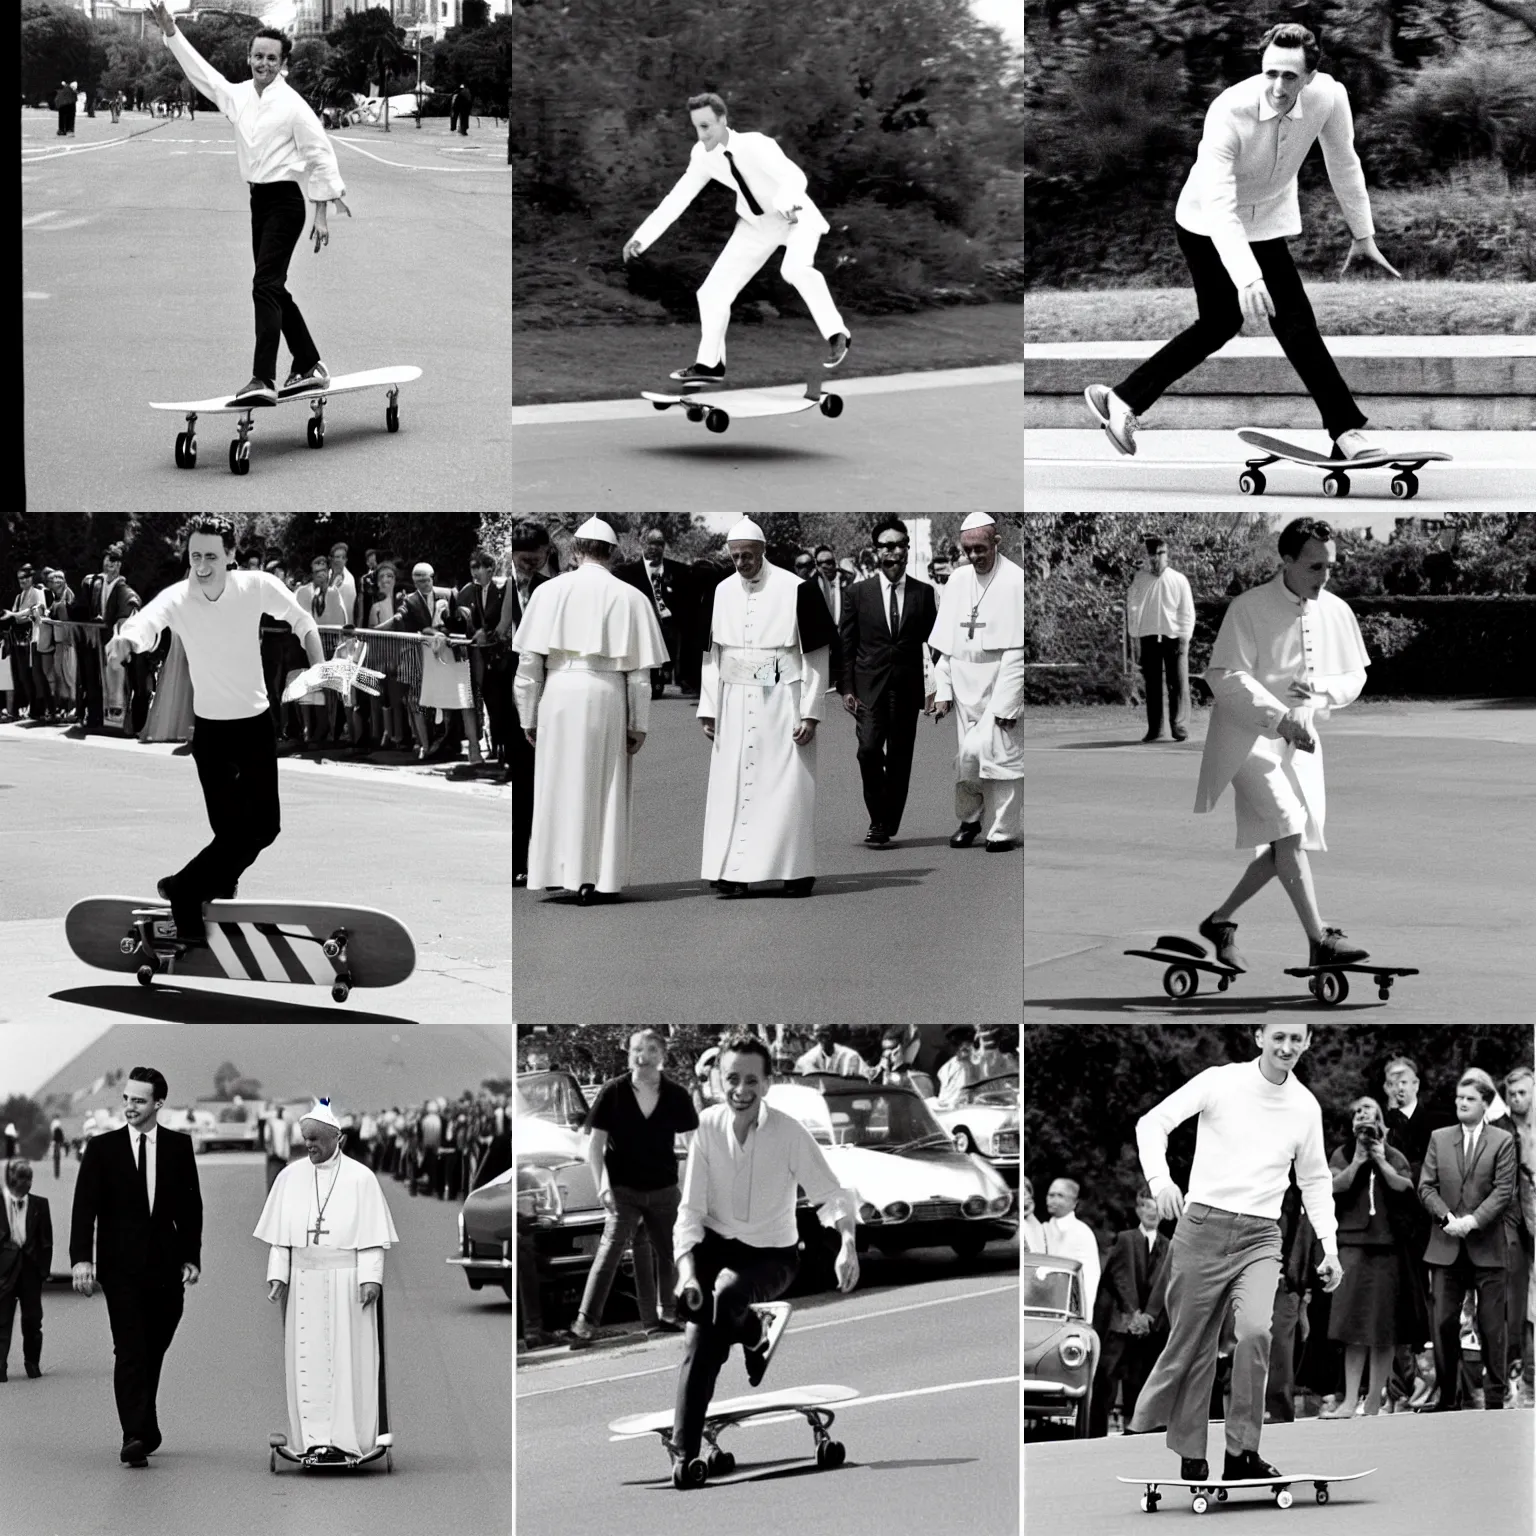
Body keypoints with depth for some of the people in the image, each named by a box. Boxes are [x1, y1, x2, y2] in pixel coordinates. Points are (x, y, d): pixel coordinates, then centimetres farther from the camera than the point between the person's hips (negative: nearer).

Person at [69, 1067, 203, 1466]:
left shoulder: (179, 1146, 6)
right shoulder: (102, 1148, 1)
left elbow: (190, 1206, 9)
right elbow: (85, 1207, -3)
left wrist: (191, 1257, 2)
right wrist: (81, 1259, -14)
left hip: (165, 1268, 2)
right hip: (121, 1268, -2)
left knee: (151, 1353, 9)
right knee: (130, 1352, -11)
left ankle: (143, 1429, 25)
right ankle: (136, 1436, -16)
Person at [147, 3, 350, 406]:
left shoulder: (292, 105, -11)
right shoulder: (238, 96, 7)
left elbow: (320, 156, -7)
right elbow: (201, 71, 17)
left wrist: (322, 213, -6)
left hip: (285, 201, -8)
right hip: (258, 200, 8)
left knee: (266, 286, -16)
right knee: (273, 290, 13)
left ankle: (263, 380, -23)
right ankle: (309, 368, 26)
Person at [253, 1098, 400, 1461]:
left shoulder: (360, 1178, -2)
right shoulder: (290, 1177, 6)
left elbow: (372, 1237, -5)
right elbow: (280, 1235, 6)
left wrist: (371, 1278, -13)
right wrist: (277, 1275, -3)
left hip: (346, 1281, -3)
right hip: (303, 1281, 3)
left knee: (348, 1356, -3)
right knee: (307, 1357, 0)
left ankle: (345, 1437, -1)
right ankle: (315, 1436, 1)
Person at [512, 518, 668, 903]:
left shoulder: (550, 591, 0)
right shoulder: (629, 598, 0)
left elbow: (529, 659, 0)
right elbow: (639, 670, -1)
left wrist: (528, 715, 6)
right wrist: (639, 724, 5)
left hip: (558, 697, 0)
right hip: (607, 698, 0)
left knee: (558, 785, 10)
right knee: (601, 789, 7)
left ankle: (554, 871, 11)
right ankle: (593, 876, 5)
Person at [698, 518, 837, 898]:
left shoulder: (795, 590, -8)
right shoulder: (723, 592, 6)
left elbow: (815, 657, -6)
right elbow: (712, 656, 12)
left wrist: (810, 714, -10)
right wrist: (708, 708, 7)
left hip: (781, 705, -4)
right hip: (735, 706, 4)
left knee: (785, 789, -2)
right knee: (732, 789, 2)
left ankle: (796, 872, 6)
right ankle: (734, 872, 5)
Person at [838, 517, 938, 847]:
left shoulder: (924, 593, 5)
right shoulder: (859, 593, 4)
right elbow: (846, 644, 5)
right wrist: (846, 688, -1)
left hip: (908, 689, 1)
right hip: (870, 686, -1)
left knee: (900, 758, 2)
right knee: (869, 749, -16)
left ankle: (888, 826, 11)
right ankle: (879, 820, 0)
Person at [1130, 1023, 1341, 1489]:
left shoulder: (1305, 1107, 9)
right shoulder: (1220, 1082, -2)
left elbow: (1315, 1181, 21)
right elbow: (1153, 1122, -4)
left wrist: (1329, 1247, 13)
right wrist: (1159, 1178, -21)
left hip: (1260, 1237, 2)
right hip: (1203, 1227, -2)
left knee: (1255, 1330, -22)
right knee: (1191, 1344, 1)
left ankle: (1241, 1453, -14)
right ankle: (1189, 1455, 17)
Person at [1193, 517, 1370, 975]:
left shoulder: (1336, 613, 6)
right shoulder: (1247, 610, -11)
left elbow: (1355, 677, 14)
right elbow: (1225, 677, -16)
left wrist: (1322, 688, -8)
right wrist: (1279, 716, -24)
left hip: (1300, 738, 7)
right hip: (1248, 735, -7)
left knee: (1287, 843, 6)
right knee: (1288, 828, -20)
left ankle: (1219, 921, 23)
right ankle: (1319, 940, -24)